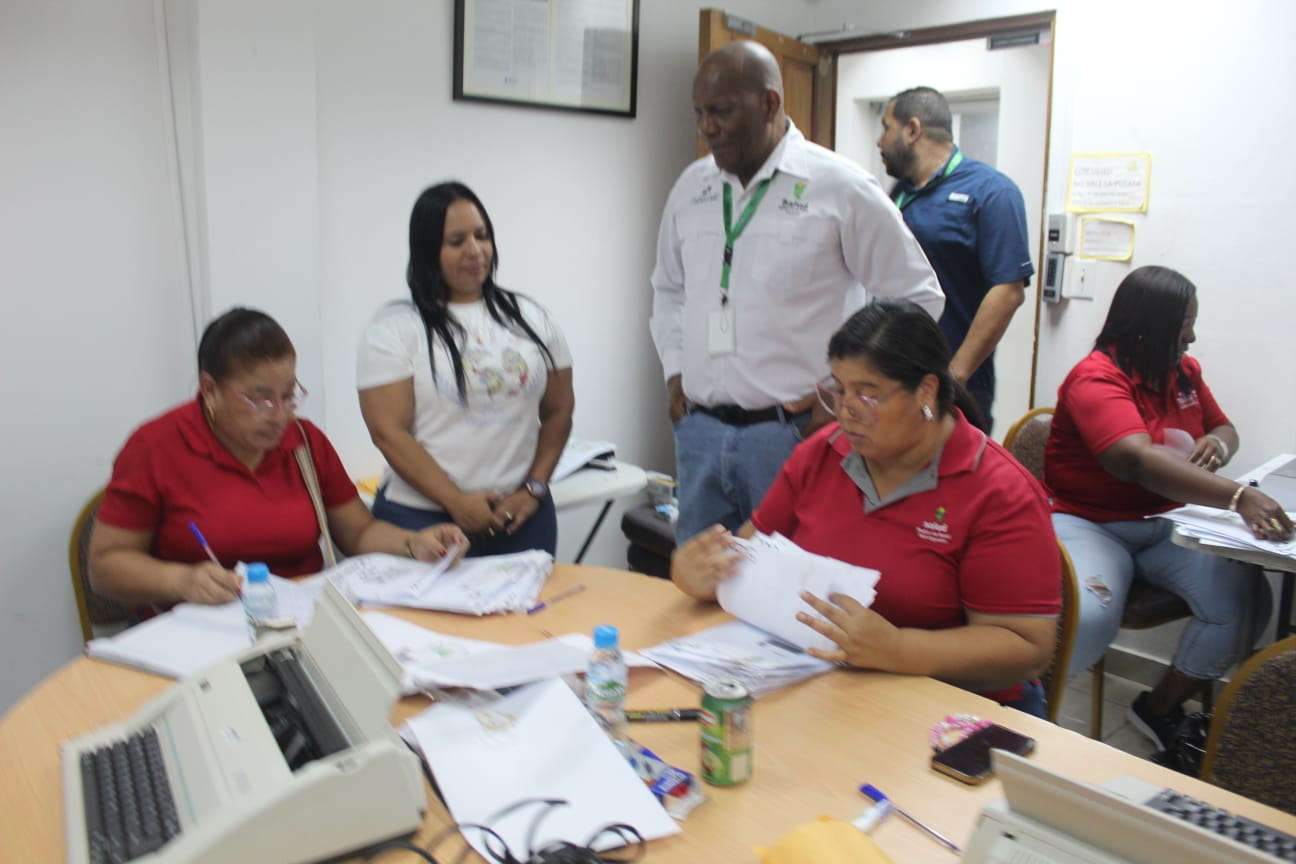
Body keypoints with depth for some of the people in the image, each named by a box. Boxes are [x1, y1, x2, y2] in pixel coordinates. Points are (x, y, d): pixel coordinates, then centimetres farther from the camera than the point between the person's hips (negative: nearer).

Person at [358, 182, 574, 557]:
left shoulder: (531, 318, 8)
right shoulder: (394, 327, -4)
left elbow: (558, 412, 9)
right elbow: (388, 432, -9)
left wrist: (534, 488, -2)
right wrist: (457, 502, -14)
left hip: (521, 517, 3)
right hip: (421, 519, -3)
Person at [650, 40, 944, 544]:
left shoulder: (840, 186, -6)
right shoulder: (691, 187, 11)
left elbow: (915, 296, -1)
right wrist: (674, 370, 12)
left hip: (792, 433, -5)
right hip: (698, 430, 5)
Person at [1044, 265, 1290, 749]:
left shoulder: (1183, 370, 9)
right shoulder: (1097, 379, -17)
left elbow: (1223, 428, 25)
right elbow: (1139, 461, -34)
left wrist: (1218, 444, -2)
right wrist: (1237, 497, -44)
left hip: (1165, 524, 7)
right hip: (1089, 524, -7)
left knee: (1243, 599, -18)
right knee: (1088, 618, -35)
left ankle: (1160, 708, 5)